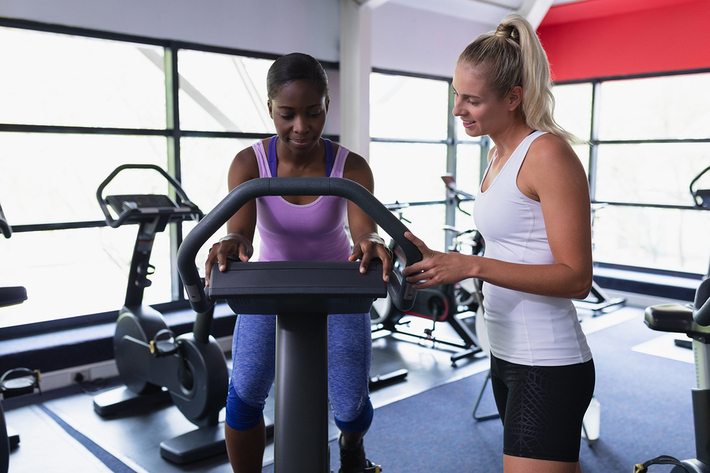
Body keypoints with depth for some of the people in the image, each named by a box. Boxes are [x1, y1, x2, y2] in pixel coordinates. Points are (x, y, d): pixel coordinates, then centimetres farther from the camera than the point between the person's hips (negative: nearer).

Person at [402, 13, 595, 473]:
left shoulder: (548, 153, -16)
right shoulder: (499, 155, 11)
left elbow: (575, 277, -19)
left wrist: (472, 265, -25)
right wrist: (440, 261, 5)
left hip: (548, 367, -9)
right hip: (508, 354, 9)